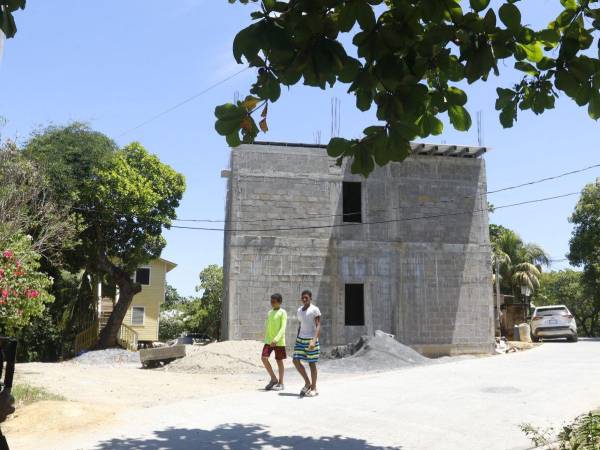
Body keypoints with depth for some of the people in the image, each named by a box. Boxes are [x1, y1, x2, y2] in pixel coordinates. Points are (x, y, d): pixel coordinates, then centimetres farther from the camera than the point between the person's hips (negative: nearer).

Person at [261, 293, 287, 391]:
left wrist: (276, 339, -27)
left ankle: (280, 383, 13)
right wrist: (266, 339, 19)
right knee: (264, 358, -6)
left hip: (279, 341, -6)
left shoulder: (282, 312, -7)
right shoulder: (269, 313, 14)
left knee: (279, 361, 2)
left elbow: (283, 328, -16)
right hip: (269, 340, 6)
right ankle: (273, 379, 9)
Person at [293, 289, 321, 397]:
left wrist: (314, 340, -26)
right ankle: (307, 383, 14)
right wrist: (297, 340, 20)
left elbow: (318, 326, -13)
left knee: (312, 363, 0)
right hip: (301, 339, 6)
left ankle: (313, 388, 12)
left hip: (311, 340, -6)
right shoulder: (299, 310, 13)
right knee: (296, 361, -1)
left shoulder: (315, 310, -7)